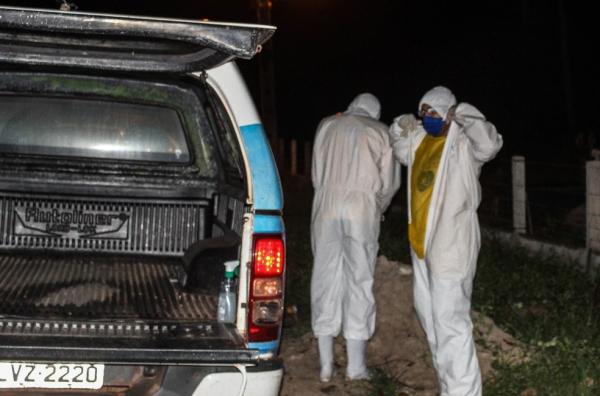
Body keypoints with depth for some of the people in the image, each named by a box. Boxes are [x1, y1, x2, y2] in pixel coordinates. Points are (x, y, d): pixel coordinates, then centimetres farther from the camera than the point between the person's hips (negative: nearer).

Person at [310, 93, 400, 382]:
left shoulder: (327, 126, 12)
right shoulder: (380, 132, 6)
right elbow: (389, 182, 7)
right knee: (359, 282, 4)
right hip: (363, 210, -2)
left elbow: (317, 174, 15)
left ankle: (326, 365, 10)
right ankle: (355, 366, 7)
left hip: (327, 208, 2)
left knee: (325, 281, 7)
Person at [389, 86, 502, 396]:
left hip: (451, 243, -10)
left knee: (450, 319, -12)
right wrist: (400, 130, 15)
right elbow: (402, 152, 32)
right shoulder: (422, 141, 12)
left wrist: (468, 116, -36)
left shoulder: (463, 144, -11)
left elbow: (490, 145, -31)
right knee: (427, 313, 19)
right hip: (421, 242, 10)